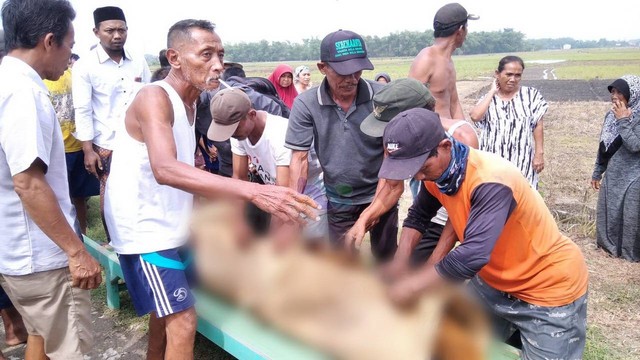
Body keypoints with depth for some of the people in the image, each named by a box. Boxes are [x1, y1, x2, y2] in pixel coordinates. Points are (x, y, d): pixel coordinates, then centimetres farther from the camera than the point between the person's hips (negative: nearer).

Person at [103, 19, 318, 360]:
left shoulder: (189, 102, 7)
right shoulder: (154, 97, -22)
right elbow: (165, 170, -40)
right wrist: (254, 191, -50)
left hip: (167, 225, 9)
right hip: (144, 228, -9)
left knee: (165, 310, 23)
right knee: (182, 322, -8)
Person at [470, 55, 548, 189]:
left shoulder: (531, 95, 3)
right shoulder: (489, 98, 5)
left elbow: (538, 125, 4)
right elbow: (475, 116, -15)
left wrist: (539, 153, -2)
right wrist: (492, 92, -6)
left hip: (522, 161, -1)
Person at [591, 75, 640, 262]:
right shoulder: (611, 115, 4)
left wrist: (623, 121, -23)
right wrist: (597, 172, 15)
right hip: (612, 175, 6)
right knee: (608, 213, 15)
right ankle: (609, 245, 33)